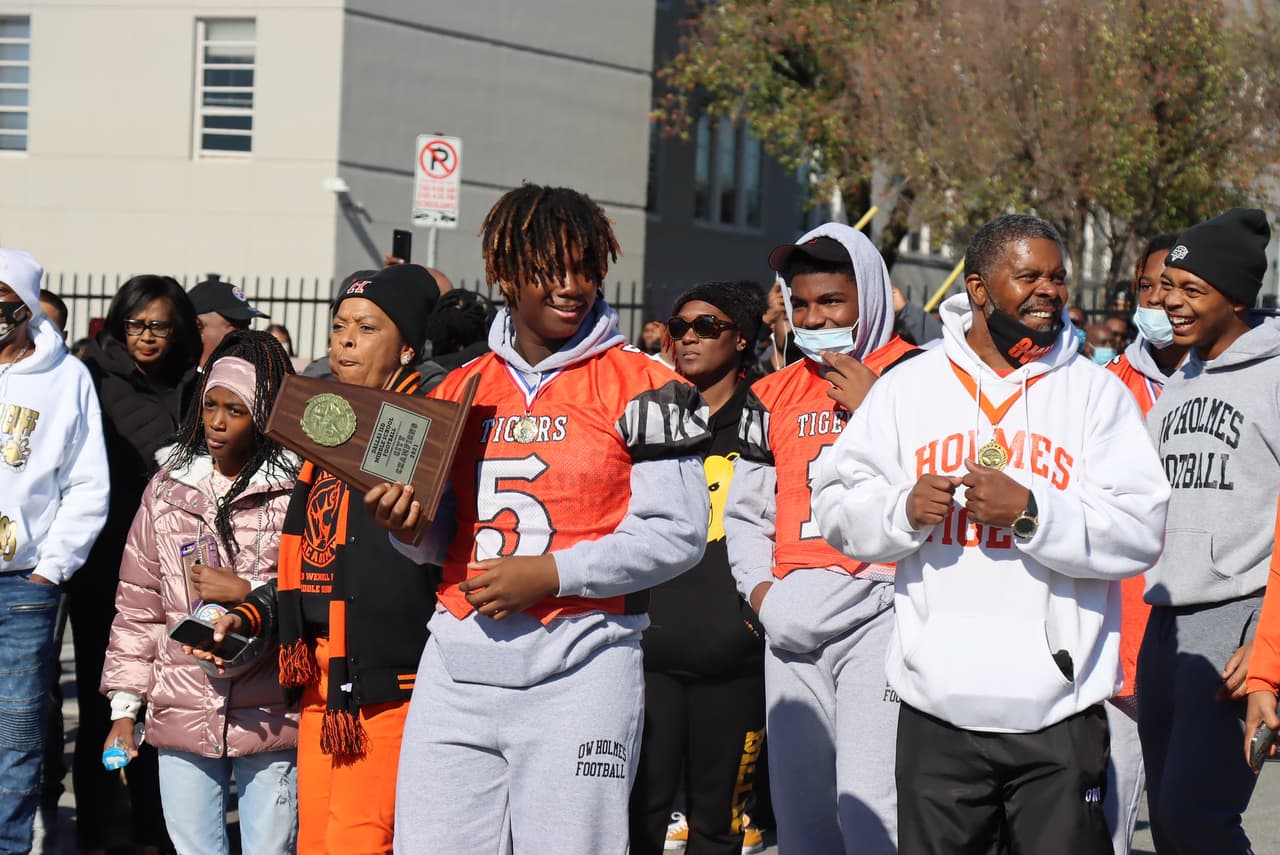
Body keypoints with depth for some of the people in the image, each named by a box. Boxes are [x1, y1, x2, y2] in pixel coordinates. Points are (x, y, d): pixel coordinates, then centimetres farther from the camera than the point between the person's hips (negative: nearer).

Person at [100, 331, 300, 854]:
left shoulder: (296, 492, -5)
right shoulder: (168, 489, 10)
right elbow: (137, 608, 13)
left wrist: (246, 593, -16)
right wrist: (125, 707, 11)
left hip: (270, 719, -4)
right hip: (182, 714, 4)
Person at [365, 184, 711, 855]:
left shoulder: (640, 387, 1)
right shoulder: (460, 389, 15)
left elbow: (678, 533, -5)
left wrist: (550, 573, -13)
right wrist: (408, 525, -3)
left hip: (579, 666, -4)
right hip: (459, 663, 4)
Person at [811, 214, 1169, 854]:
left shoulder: (1096, 392, 4)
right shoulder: (908, 387, 9)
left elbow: (1142, 531, -6)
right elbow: (836, 503, 9)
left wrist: (1030, 512, -17)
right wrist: (902, 510, -11)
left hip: (1059, 714, -1)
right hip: (937, 709, 2)